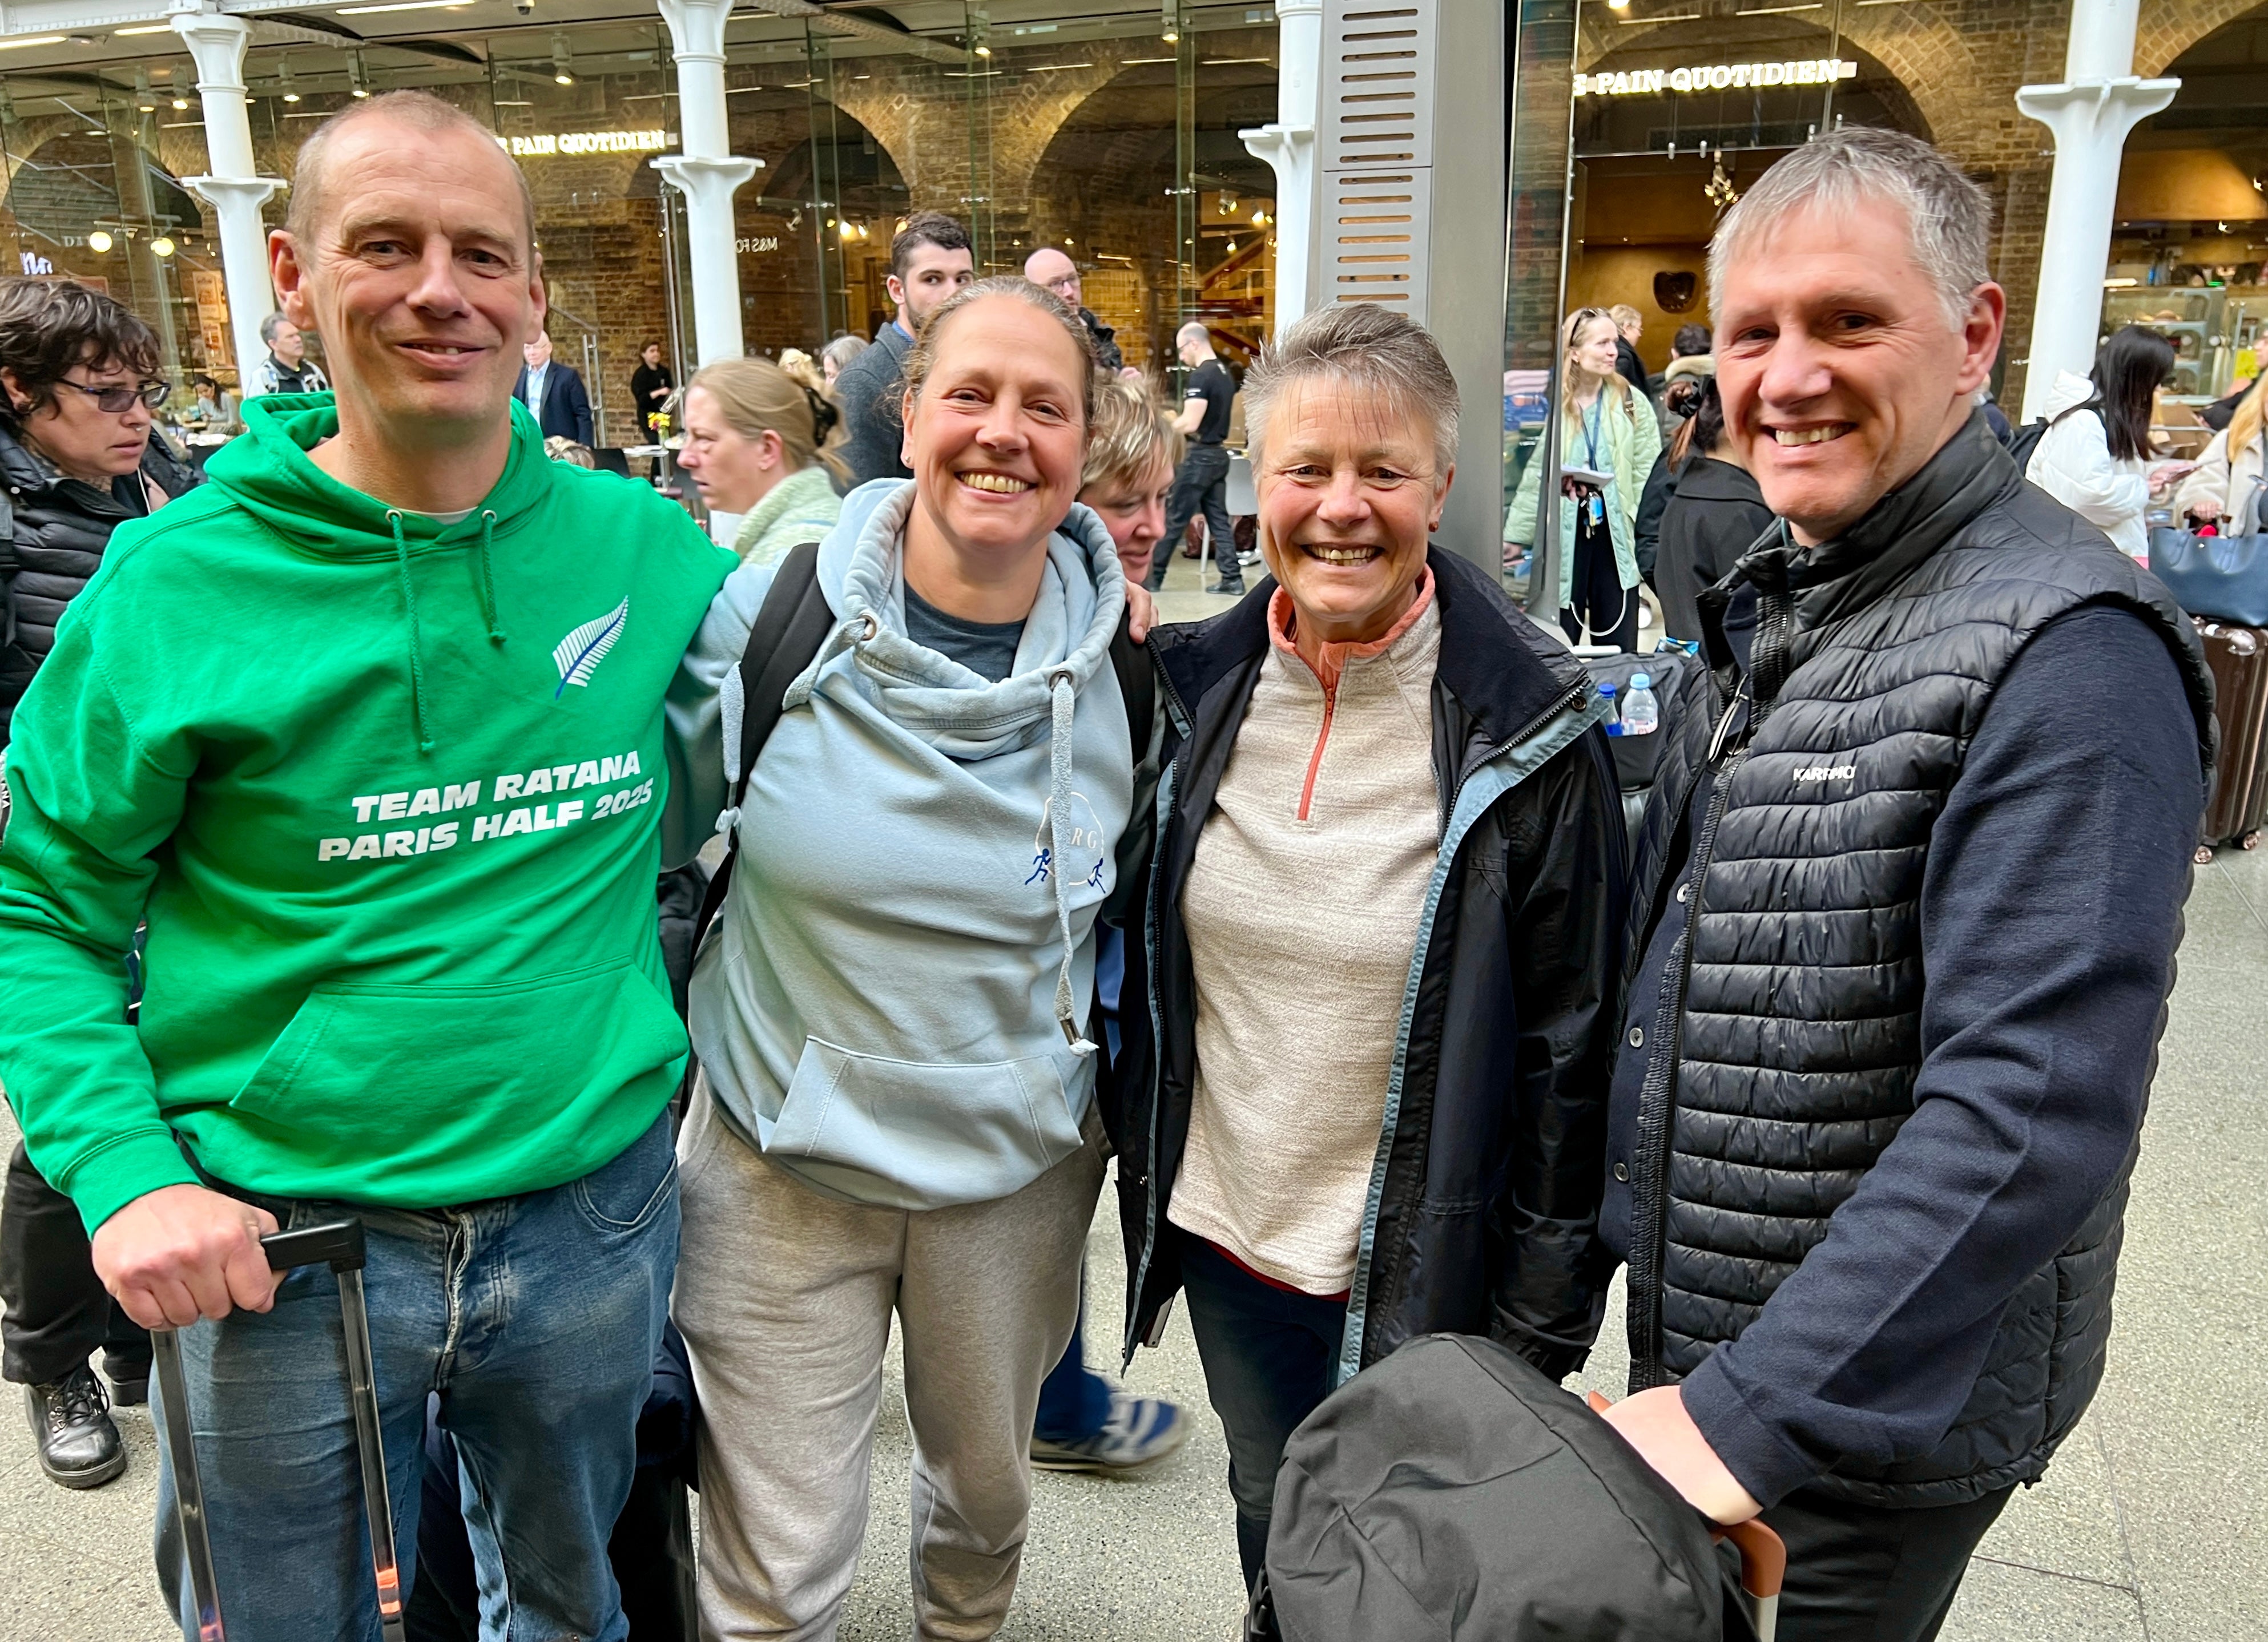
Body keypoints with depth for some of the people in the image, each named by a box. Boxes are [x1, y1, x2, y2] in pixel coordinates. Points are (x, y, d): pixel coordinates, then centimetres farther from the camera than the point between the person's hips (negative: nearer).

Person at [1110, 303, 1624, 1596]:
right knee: (1272, 1538, 25)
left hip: (1424, 1274, -3)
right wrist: (1142, 1173, 7)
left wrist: (1541, 1329, -9)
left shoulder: (1531, 733, -16)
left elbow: (1571, 1048, -12)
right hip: (1223, 1237, 4)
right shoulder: (1201, 690, -5)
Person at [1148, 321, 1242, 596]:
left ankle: (1152, 576, 6)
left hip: (1200, 456, -9)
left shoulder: (1200, 377, -17)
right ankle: (1232, 578, 8)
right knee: (1219, 518, 10)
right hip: (1219, 453, 9)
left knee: (1174, 519, -1)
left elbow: (1190, 424, -23)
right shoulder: (1226, 374, 11)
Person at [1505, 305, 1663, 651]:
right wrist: (1516, 537, -1)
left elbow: (1648, 472, 1)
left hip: (1616, 538, 2)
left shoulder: (1632, 403, 3)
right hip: (1563, 536, -2)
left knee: (1618, 650, 6)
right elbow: (1533, 477, 0)